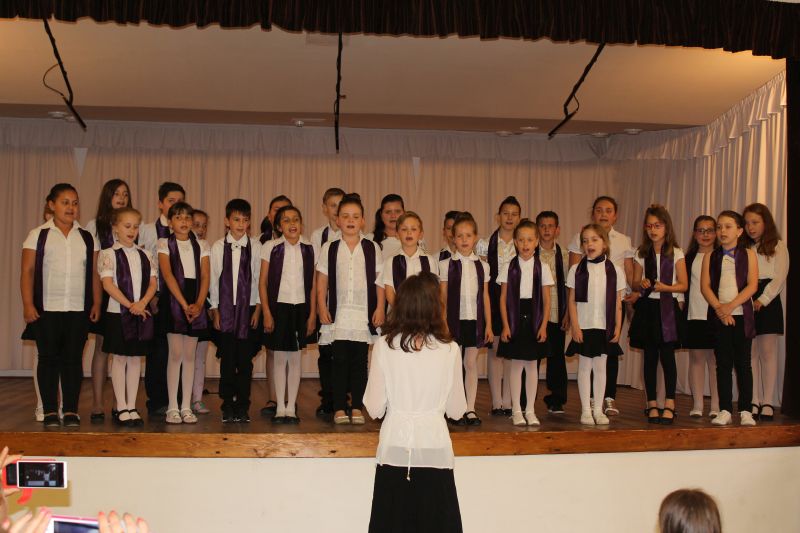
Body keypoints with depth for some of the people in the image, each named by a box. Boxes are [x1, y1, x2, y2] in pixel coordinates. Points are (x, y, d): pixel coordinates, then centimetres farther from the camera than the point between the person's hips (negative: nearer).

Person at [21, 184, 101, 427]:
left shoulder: (87, 238, 11)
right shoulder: (38, 235, 5)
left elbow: (95, 273, 10)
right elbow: (27, 272, 1)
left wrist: (96, 303, 2)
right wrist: (28, 304, -7)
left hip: (79, 310, 2)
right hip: (46, 309, -1)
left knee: (73, 359, 2)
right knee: (48, 358, 3)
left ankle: (71, 410, 9)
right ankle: (50, 411, 10)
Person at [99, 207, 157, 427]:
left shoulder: (145, 255, 10)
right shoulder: (109, 254, -2)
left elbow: (153, 282, 5)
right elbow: (108, 284, -10)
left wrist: (142, 303, -13)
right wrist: (129, 305, -16)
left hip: (142, 312, 4)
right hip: (118, 312, -4)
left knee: (135, 359, 6)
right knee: (120, 358, 1)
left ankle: (131, 406, 12)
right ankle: (121, 408, 8)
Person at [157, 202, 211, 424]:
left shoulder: (201, 246, 11)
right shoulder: (164, 244, 3)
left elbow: (205, 276, 3)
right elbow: (167, 275, -7)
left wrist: (198, 304, -11)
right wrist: (184, 304, -15)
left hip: (196, 303, 3)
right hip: (174, 301, -3)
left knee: (189, 355, 5)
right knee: (175, 354, -5)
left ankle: (186, 406, 10)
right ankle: (172, 407, 2)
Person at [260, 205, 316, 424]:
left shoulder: (309, 249, 3)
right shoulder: (271, 247, -2)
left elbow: (313, 285, 6)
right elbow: (263, 282, 0)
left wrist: (312, 314, 3)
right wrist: (266, 313, -6)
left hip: (301, 307, 1)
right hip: (278, 306, -1)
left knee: (295, 358, 6)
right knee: (280, 358, 3)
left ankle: (291, 408, 13)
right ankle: (280, 408, 12)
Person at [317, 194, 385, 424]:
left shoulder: (372, 248, 5)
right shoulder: (329, 248, 5)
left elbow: (380, 282, 5)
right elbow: (321, 282, 5)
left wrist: (380, 308, -1)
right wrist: (322, 308, -2)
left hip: (364, 314, 0)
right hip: (338, 313, 0)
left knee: (360, 361, 4)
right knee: (339, 361, 1)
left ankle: (357, 407, 12)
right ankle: (339, 408, 8)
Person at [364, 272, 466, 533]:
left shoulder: (384, 345, -6)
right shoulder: (450, 349, -4)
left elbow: (374, 408, -4)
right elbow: (456, 410, 1)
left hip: (394, 449, 0)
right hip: (435, 447, 0)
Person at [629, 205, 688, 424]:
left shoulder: (676, 253, 3)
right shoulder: (641, 254, 9)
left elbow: (684, 285, 1)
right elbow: (635, 284, 12)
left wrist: (666, 287, -16)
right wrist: (642, 285, -10)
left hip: (668, 307, -2)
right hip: (647, 307, 2)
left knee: (667, 355, -6)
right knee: (650, 356, 4)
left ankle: (669, 404, 2)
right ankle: (652, 404, 12)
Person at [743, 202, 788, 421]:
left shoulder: (778, 246, 4)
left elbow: (779, 278, -4)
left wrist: (762, 300, -13)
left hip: (768, 301, -3)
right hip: (745, 301, 3)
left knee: (767, 352, -4)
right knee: (750, 352, 3)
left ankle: (768, 402, 0)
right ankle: (754, 401, 7)